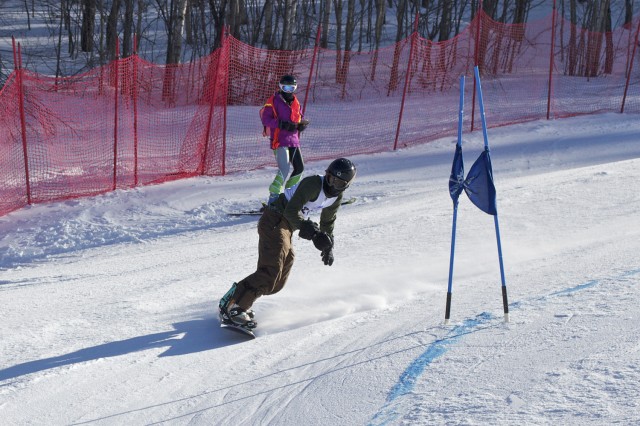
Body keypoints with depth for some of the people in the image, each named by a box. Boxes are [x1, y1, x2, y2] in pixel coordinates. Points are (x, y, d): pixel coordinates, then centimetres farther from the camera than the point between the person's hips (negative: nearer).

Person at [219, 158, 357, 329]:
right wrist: (310, 229, -33)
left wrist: (328, 246, 24)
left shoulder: (336, 197, 8)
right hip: (274, 222, -9)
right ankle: (233, 307, -25)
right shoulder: (312, 183, -19)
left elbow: (327, 222, 26)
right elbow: (291, 211, -25)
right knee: (271, 271, -23)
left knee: (277, 282, 6)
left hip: (286, 227, 9)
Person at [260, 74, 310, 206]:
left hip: (293, 140, 8)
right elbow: (265, 119, -14)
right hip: (279, 140, -8)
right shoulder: (274, 101, -6)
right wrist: (283, 125, -24)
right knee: (285, 168, -21)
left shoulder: (295, 102, 15)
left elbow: (301, 119, 18)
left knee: (300, 168, 14)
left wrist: (302, 124, -6)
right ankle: (273, 198, -19)